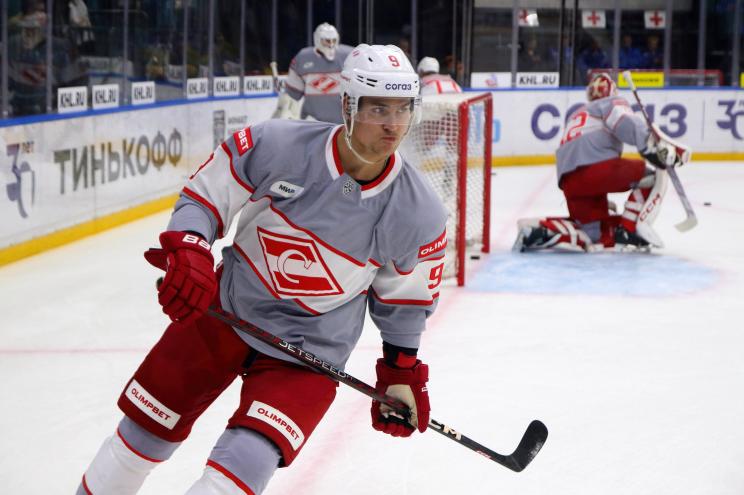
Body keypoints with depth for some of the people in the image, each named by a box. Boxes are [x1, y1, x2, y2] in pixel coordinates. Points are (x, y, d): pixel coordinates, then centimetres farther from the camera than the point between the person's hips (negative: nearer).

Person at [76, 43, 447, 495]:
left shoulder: (420, 215, -15)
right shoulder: (274, 146, -21)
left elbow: (405, 299, 2)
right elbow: (204, 196, -8)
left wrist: (402, 374, 7)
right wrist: (187, 252, -24)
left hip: (309, 352, -1)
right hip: (222, 311, 1)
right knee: (146, 431, 13)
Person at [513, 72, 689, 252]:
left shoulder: (575, 116, 39)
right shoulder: (612, 103, 16)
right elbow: (626, 124, -9)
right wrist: (662, 145, -22)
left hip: (569, 182, 8)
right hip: (597, 165, -8)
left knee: (598, 233, 15)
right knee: (654, 173, 6)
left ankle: (538, 230, -2)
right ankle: (629, 231, -6)